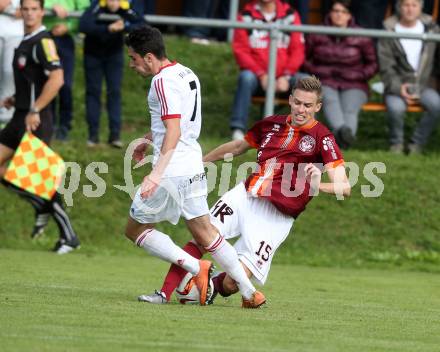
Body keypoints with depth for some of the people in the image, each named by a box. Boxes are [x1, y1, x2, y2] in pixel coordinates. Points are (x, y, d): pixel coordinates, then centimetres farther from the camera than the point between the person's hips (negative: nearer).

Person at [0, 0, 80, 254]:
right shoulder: (26, 42, 15)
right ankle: (42, 207, 16)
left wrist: (34, 111, -25)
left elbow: (56, 78, -26)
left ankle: (69, 236, 1)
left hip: (36, 121, -10)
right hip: (20, 118, 10)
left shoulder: (43, 42, -15)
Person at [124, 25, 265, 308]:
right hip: (194, 166, 9)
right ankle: (250, 292, 9)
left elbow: (173, 132, -24)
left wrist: (157, 173, -31)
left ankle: (196, 267, -5)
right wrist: (148, 140, 42)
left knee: (135, 229, 5)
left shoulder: (163, 81, -15)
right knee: (204, 231, 13)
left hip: (172, 170, -9)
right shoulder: (187, 74, 13)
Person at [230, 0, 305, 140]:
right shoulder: (246, 15, 2)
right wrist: (261, 75, -14)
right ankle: (238, 129, -37)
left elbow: (297, 50, 3)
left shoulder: (290, 15, 6)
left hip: (283, 78, 2)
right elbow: (240, 50, -2)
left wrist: (286, 76, -11)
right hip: (256, 75, -2)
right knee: (246, 77, -34)